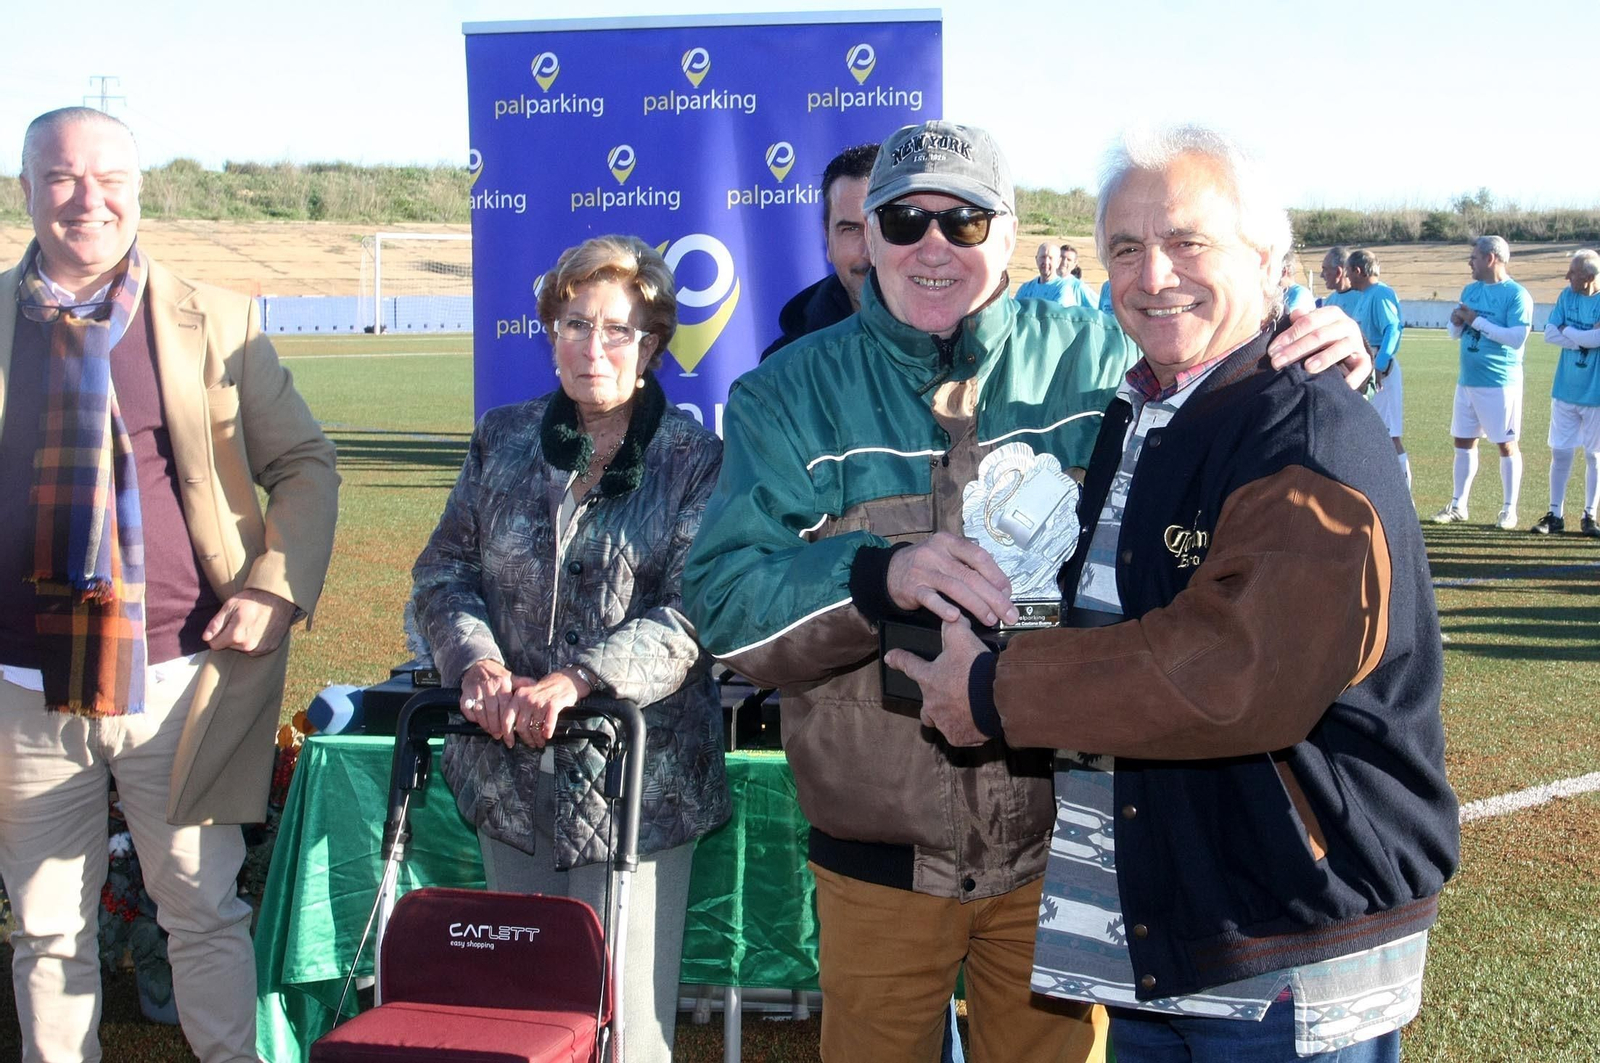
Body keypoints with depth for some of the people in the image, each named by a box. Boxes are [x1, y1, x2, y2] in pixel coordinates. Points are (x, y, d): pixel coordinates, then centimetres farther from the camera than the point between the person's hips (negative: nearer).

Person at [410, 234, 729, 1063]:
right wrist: (478, 663, -14)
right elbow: (443, 571, 6)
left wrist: (577, 680, -25)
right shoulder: (504, 441, 9)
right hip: (509, 769, 4)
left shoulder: (696, 459, -4)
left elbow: (693, 612, -13)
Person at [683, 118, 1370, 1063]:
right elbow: (723, 604, -12)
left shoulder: (1097, 362, -2)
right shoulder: (792, 395, -2)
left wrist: (1325, 367, -11)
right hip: (878, 864, 0)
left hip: (1060, 848, 0)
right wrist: (883, 575, -30)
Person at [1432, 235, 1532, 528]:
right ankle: (1458, 505, 21)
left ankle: (1509, 510, 9)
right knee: (1463, 442, 12)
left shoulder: (1516, 295, -11)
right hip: (1467, 380, 7)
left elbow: (1517, 337, -22)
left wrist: (1478, 321, -18)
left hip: (1500, 383, -7)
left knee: (1506, 445, 2)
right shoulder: (1470, 290, 12)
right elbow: (1455, 333, 17)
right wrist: (1457, 322, -6)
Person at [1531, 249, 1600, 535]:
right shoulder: (1567, 296, 3)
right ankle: (1555, 514, 14)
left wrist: (1568, 332, -10)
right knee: (1560, 453, 6)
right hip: (1565, 390, 4)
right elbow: (1549, 334, -4)